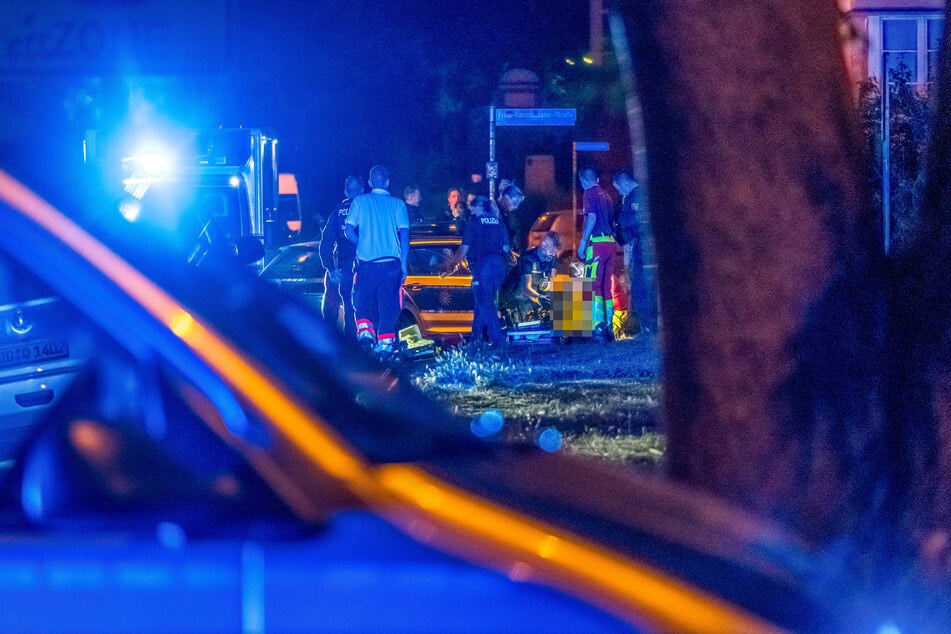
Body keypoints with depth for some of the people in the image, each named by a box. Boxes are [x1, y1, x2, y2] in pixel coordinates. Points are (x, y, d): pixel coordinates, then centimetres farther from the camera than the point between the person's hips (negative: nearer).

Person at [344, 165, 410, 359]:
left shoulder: (360, 201, 3)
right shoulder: (397, 204, 4)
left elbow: (349, 231, -1)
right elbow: (404, 236, -1)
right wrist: (404, 264, 2)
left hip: (367, 262, 0)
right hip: (391, 263, 0)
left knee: (363, 301, 13)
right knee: (388, 304, 6)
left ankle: (364, 328, -10)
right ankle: (385, 341, -1)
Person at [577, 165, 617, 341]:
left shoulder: (590, 193, -4)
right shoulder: (606, 194, 19)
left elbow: (591, 217, -14)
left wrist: (583, 242, -12)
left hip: (597, 242, -8)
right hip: (610, 242, 8)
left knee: (593, 287, -10)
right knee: (605, 287, 11)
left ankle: (598, 327, -20)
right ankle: (608, 328, 10)